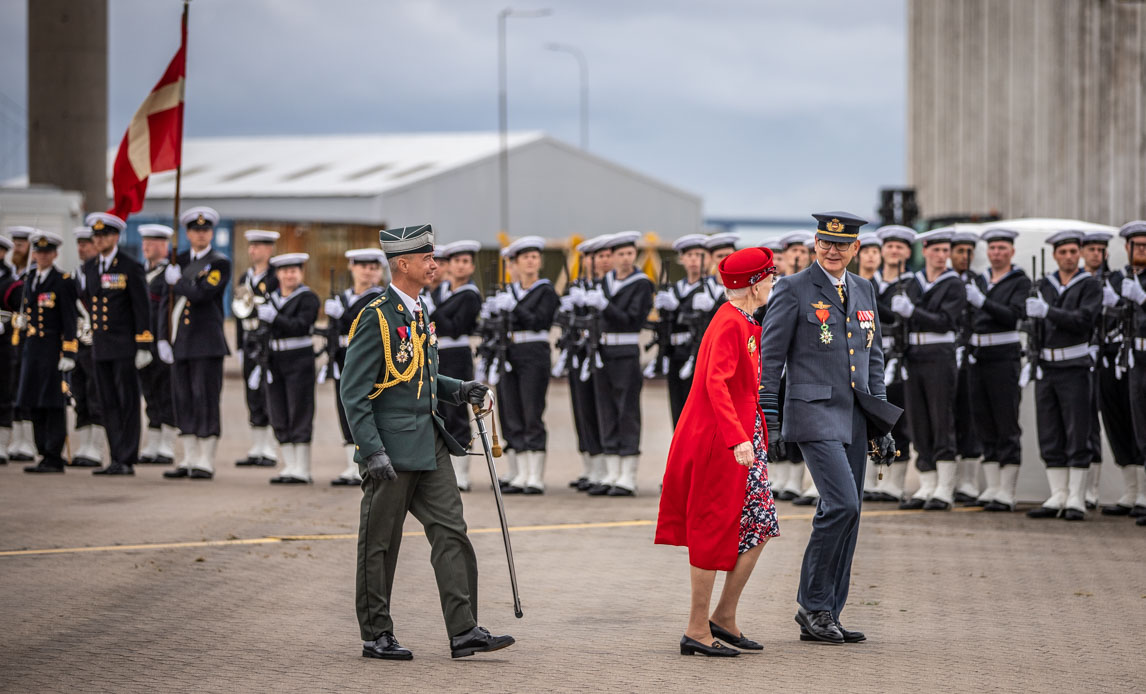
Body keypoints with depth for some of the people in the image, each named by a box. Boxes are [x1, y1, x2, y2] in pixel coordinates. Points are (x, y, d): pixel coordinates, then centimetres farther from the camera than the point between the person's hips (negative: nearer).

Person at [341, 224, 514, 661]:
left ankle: (463, 632, -1)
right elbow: (354, 392, -15)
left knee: (451, 533, 0)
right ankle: (376, 636, 12)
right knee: (380, 545, 3)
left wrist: (459, 391, 9)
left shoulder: (419, 313, 13)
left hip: (428, 444, 8)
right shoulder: (376, 317, -13)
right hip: (391, 448, -8)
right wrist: (372, 452, -21)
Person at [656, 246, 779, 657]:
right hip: (718, 440, -10)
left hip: (744, 438, 10)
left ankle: (724, 617, 16)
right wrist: (738, 438, -37)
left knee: (759, 527, 9)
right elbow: (716, 382, -29)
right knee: (714, 531, -4)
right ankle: (697, 631, 2)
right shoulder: (730, 324, -17)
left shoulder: (747, 323, 14)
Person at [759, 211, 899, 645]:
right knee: (842, 503, -19)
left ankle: (823, 618, 12)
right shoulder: (794, 290, -5)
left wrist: (880, 424, 15)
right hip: (814, 413, -7)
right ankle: (812, 604, -6)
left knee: (844, 514, 6)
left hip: (854, 419, 7)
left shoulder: (864, 291, 14)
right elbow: (770, 358, -5)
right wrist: (768, 421, -10)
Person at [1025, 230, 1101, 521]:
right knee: (1050, 437, 5)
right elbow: (1038, 321, 15)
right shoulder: (1045, 284, 13)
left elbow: (1083, 320, -17)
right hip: (1046, 366, 5)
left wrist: (1047, 311, -24)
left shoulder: (1089, 285, -2)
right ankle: (1058, 497, 10)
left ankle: (1076, 500, -3)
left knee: (1077, 436, -5)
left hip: (1074, 367, -5)